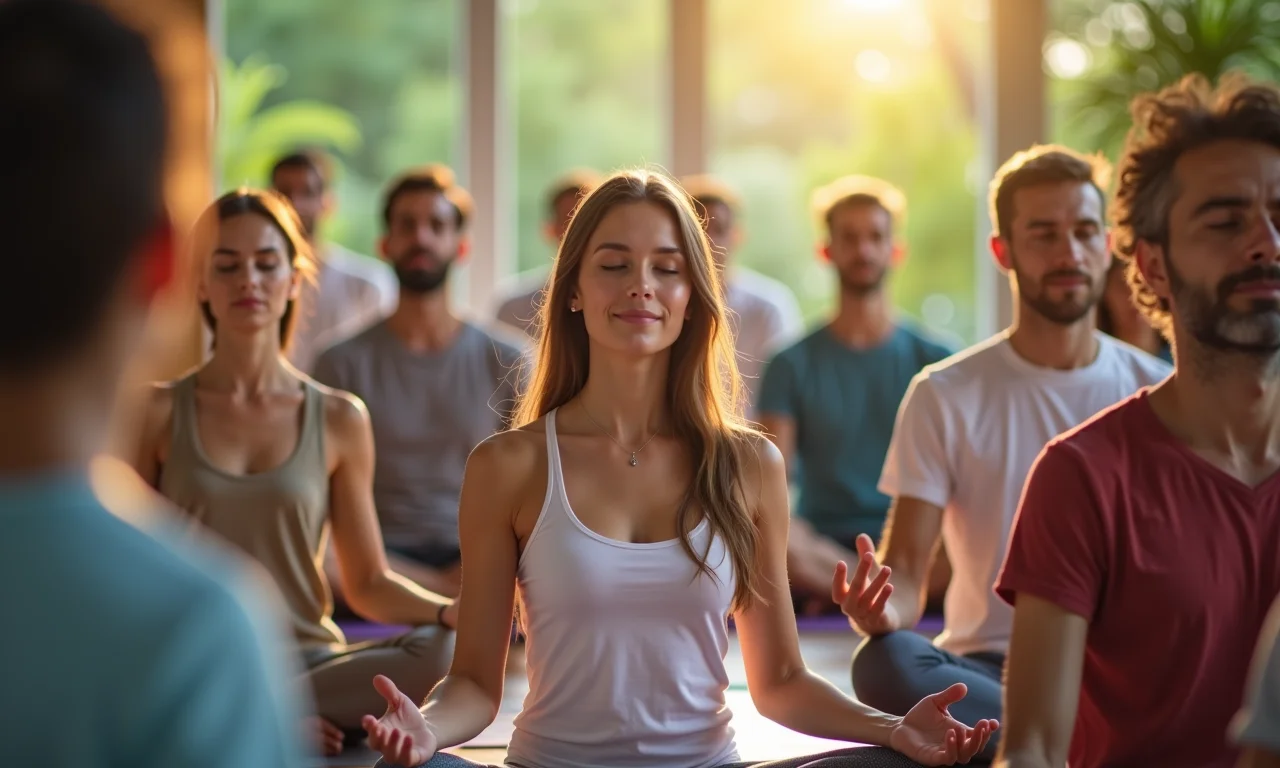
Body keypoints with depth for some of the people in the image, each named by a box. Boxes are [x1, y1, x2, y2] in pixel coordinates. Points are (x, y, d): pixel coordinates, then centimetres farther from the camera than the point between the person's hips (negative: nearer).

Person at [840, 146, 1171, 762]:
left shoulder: (1159, 393, 8)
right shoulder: (945, 396, 2)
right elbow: (905, 570, -3)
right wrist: (881, 607, -28)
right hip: (989, 669, 0)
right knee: (884, 663, -34)